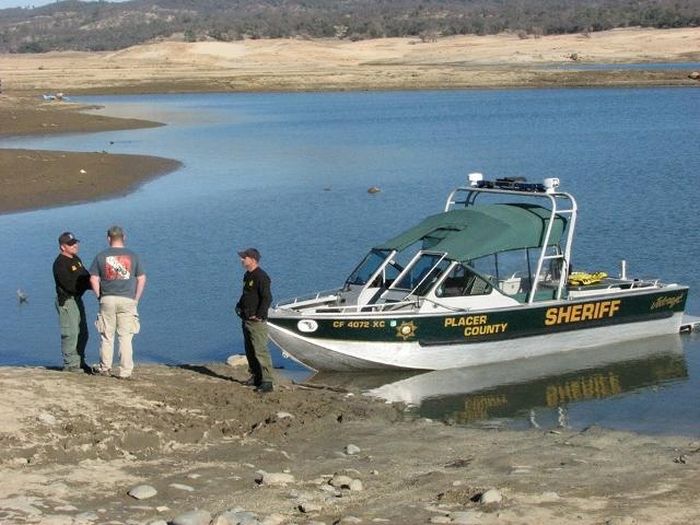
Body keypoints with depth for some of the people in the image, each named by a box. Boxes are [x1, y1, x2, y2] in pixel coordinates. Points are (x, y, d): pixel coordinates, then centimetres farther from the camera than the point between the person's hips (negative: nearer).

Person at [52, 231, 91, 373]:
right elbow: (70, 285, -24)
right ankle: (70, 364, -1)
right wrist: (89, 284, -21)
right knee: (71, 333, -8)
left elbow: (85, 277, 14)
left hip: (77, 299, 10)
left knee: (82, 333, 14)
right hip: (66, 301, -10)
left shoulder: (76, 260, 13)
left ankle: (79, 362, 25)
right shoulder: (60, 264, -16)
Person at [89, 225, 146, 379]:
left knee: (106, 336, 11)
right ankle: (125, 371, 0)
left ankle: (105, 367, 19)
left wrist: (100, 296, 8)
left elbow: (93, 279, 0)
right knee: (125, 337, 1)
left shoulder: (101, 256, 3)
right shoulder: (133, 256, 3)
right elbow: (142, 279, 3)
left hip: (107, 300, 0)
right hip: (127, 300, 0)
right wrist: (136, 299, 9)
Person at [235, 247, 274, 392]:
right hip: (247, 320, 10)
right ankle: (255, 377, 27)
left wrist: (259, 315, -22)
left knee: (260, 351, -11)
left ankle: (267, 382, -11)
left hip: (257, 321, -10)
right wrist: (239, 306, 14)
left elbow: (267, 298, -22)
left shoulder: (261, 277, -17)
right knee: (249, 351, 16)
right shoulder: (248, 275, 14)